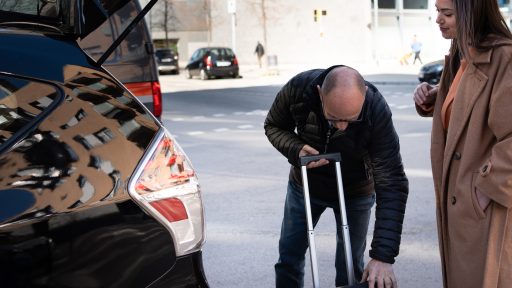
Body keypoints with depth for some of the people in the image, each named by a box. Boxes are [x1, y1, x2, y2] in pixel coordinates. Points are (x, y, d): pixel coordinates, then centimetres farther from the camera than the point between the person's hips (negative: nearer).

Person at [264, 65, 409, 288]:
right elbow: (274, 126, -8)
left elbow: (392, 185, -34)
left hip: (354, 191, -2)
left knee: (350, 268, 4)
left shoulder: (377, 110, -34)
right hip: (305, 184, 2)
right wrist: (295, 150, -32)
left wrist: (383, 255, -41)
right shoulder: (298, 88, -30)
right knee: (289, 257, 11)